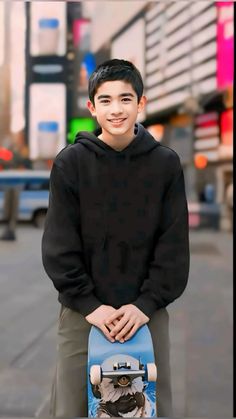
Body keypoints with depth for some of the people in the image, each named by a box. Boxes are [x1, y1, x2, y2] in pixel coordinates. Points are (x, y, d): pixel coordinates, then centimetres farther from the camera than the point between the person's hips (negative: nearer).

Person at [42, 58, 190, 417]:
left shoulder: (165, 163, 0)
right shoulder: (71, 163, -2)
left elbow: (174, 244, -1)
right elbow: (59, 246, -4)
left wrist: (147, 303, -11)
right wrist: (89, 304, -11)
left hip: (147, 312, 1)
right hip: (82, 312, 0)